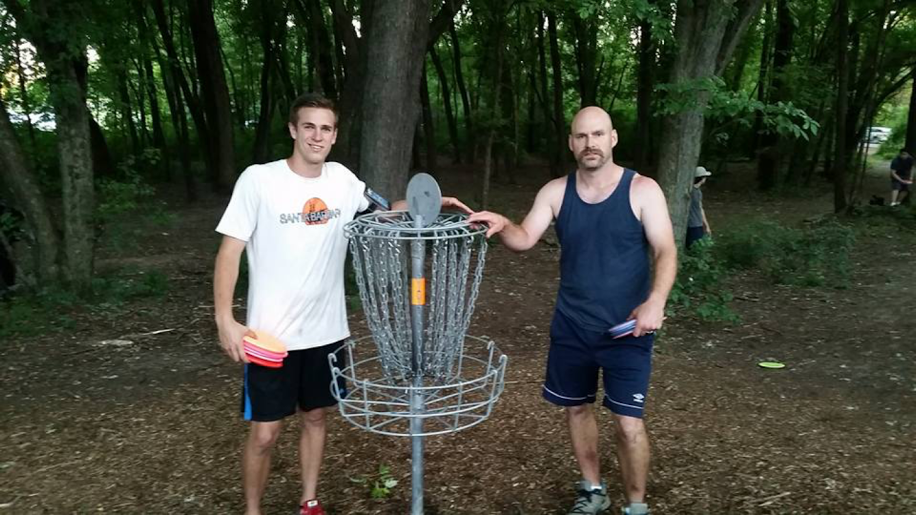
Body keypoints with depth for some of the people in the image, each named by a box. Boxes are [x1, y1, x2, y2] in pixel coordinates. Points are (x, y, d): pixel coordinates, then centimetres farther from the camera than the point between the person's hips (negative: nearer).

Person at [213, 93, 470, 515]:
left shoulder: (341, 179, 1)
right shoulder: (258, 180, -12)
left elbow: (383, 211, 17)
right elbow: (229, 251, -10)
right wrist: (225, 321, -17)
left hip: (325, 331, 4)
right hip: (270, 335, -4)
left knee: (315, 417, 17)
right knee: (264, 433, 3)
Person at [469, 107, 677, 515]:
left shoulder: (642, 190, -8)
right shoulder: (555, 192, 1)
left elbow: (665, 252, -12)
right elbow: (525, 239, -6)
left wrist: (655, 301, -29)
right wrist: (501, 226, -29)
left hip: (626, 330, -3)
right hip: (570, 327, 4)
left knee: (628, 422, -3)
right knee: (576, 407, 16)